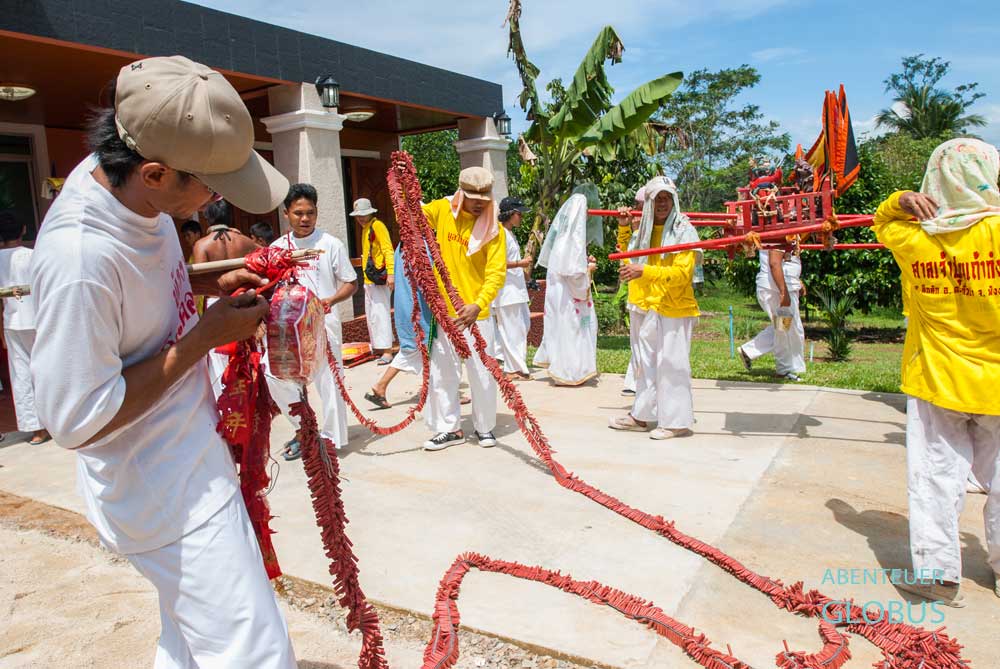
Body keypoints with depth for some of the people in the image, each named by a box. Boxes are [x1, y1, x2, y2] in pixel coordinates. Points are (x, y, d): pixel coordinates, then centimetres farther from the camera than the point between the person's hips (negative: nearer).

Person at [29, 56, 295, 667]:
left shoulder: (129, 185, -5)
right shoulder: (79, 256, -31)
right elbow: (77, 420, -24)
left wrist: (212, 284, -1)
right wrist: (206, 335, -21)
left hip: (192, 452, 9)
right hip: (169, 494, -9)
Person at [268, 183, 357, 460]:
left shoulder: (331, 244, -3)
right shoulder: (277, 247, 8)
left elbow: (350, 283, 0)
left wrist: (331, 300, -18)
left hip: (322, 323, -4)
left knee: (328, 381, -1)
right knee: (273, 375, -3)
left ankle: (331, 439, 16)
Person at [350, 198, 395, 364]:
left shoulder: (377, 226, -10)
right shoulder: (365, 228, 18)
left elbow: (388, 250, -18)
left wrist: (391, 273, -26)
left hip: (378, 278, -10)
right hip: (368, 279, 10)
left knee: (380, 313, -12)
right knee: (371, 315, 15)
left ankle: (387, 352, -11)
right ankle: (377, 347, 26)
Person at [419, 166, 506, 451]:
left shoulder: (494, 230, -7)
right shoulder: (442, 210, 1)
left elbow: (496, 273, -14)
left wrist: (478, 305, -28)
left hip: (475, 314, -2)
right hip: (442, 311, 3)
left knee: (482, 374, 5)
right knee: (440, 373, 8)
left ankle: (485, 427, 25)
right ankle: (450, 428, 22)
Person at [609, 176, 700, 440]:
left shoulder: (684, 232, -8)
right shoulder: (642, 232, 13)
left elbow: (682, 274, -19)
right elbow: (628, 260, 32)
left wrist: (644, 271, -26)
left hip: (673, 309, -7)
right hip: (645, 308, 7)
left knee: (671, 363, -5)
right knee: (645, 363, 13)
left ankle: (676, 421, 5)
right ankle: (642, 415, 24)